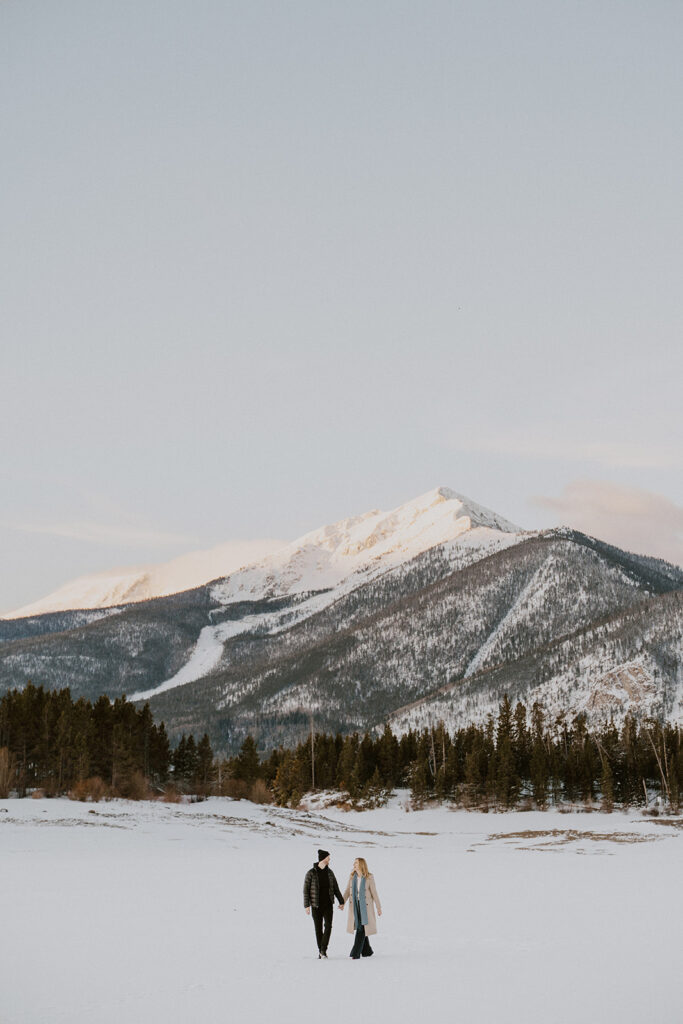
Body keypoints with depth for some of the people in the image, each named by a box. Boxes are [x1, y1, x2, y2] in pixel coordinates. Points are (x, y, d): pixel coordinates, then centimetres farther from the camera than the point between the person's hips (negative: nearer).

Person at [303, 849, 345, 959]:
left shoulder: (329, 872, 6)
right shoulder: (311, 873, -7)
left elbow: (335, 888, 14)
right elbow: (306, 889, -7)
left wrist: (341, 901, 10)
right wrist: (306, 905, -14)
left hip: (328, 904, 2)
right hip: (316, 905, -2)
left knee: (328, 925, -15)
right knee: (318, 928, 5)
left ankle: (323, 950, -11)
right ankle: (320, 951, 18)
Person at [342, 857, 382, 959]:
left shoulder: (369, 878, -10)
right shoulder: (352, 876, 3)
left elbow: (374, 893, -6)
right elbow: (347, 891, 3)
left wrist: (379, 907, -3)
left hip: (365, 905, -5)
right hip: (354, 905, 5)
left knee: (361, 928, -10)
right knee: (359, 927, 10)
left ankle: (356, 953, -11)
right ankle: (367, 951, 25)